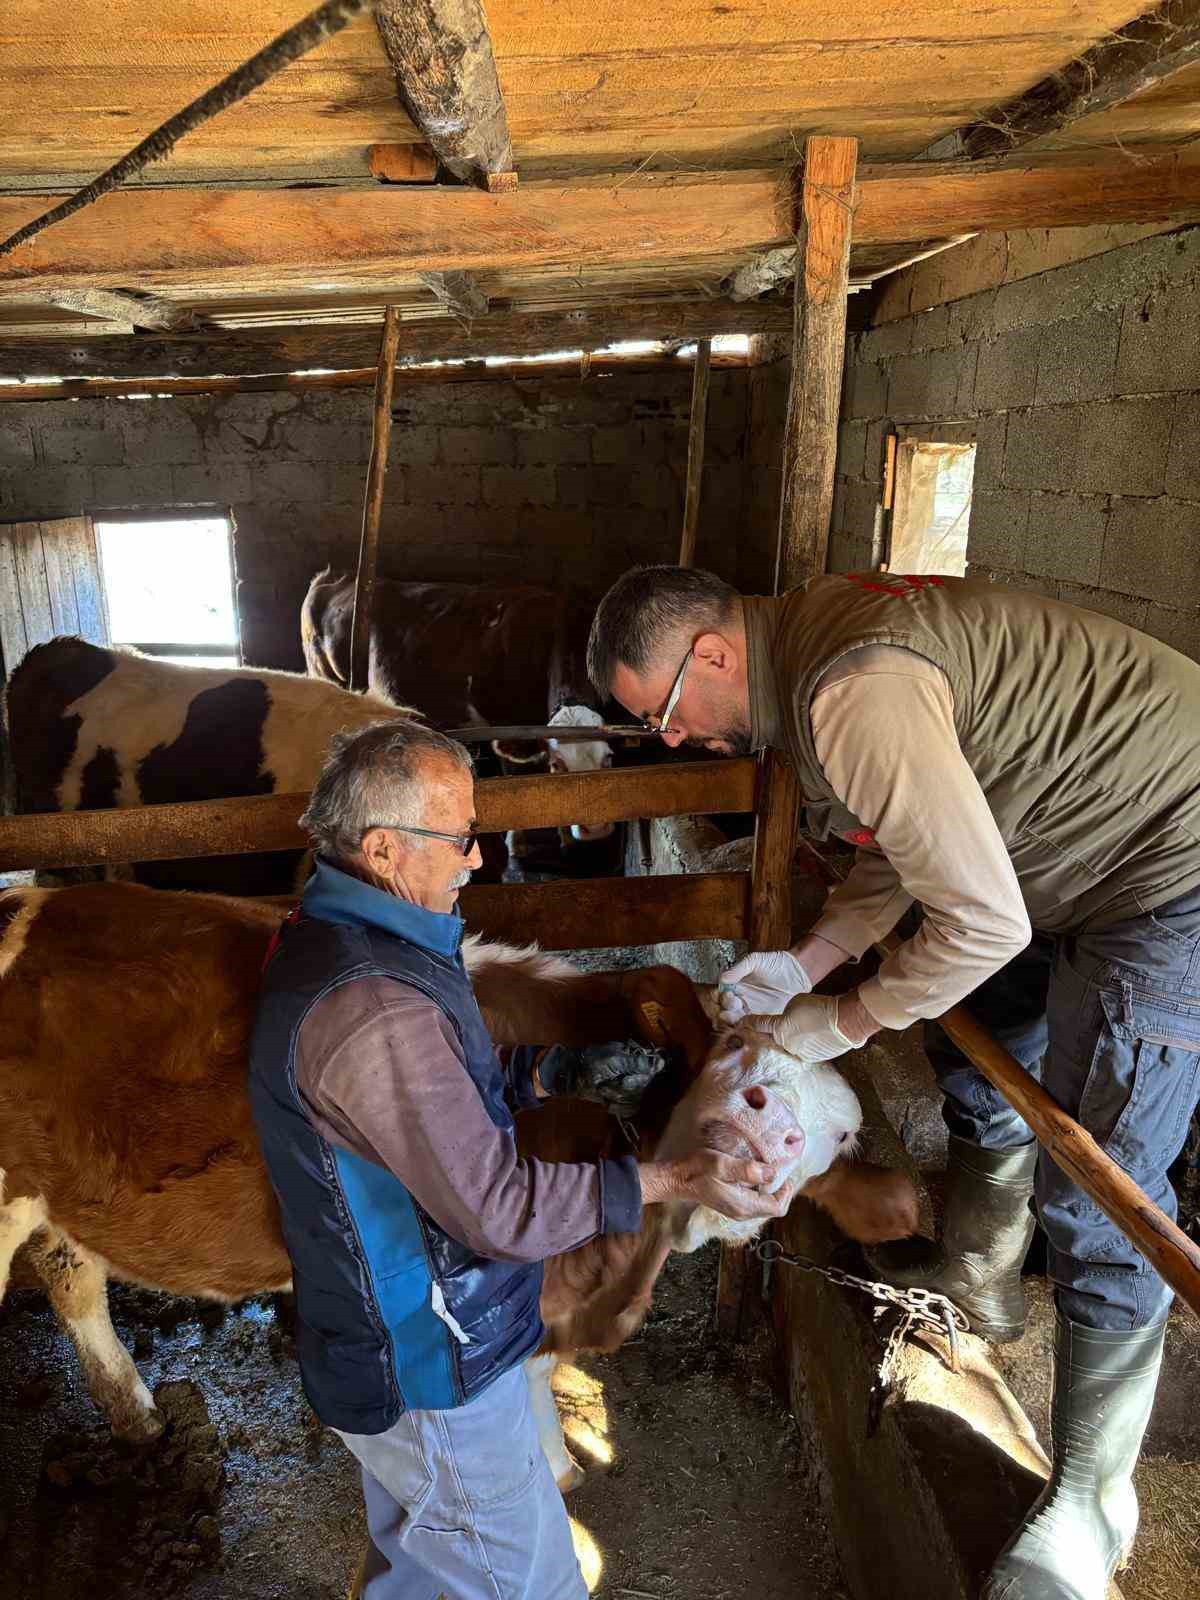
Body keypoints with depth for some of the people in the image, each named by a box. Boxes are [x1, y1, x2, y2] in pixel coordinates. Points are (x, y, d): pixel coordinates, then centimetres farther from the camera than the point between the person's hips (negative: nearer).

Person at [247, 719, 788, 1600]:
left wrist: (568, 1070, 0)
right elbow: (500, 1206, -30)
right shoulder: (371, 1011, -34)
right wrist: (676, 1179, -23)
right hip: (433, 1378, -9)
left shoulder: (330, 937, -1)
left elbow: (447, 1085, 10)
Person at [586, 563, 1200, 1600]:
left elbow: (982, 921, -28)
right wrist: (805, 963, 1)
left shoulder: (857, 695, -31)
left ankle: (1090, 1504, 16)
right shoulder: (811, 635, 2)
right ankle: (978, 1281, 44)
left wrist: (840, 1024, -14)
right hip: (1074, 846, 10)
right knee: (976, 1050, 21)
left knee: (1095, 1197, -4)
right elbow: (910, 839, 11)